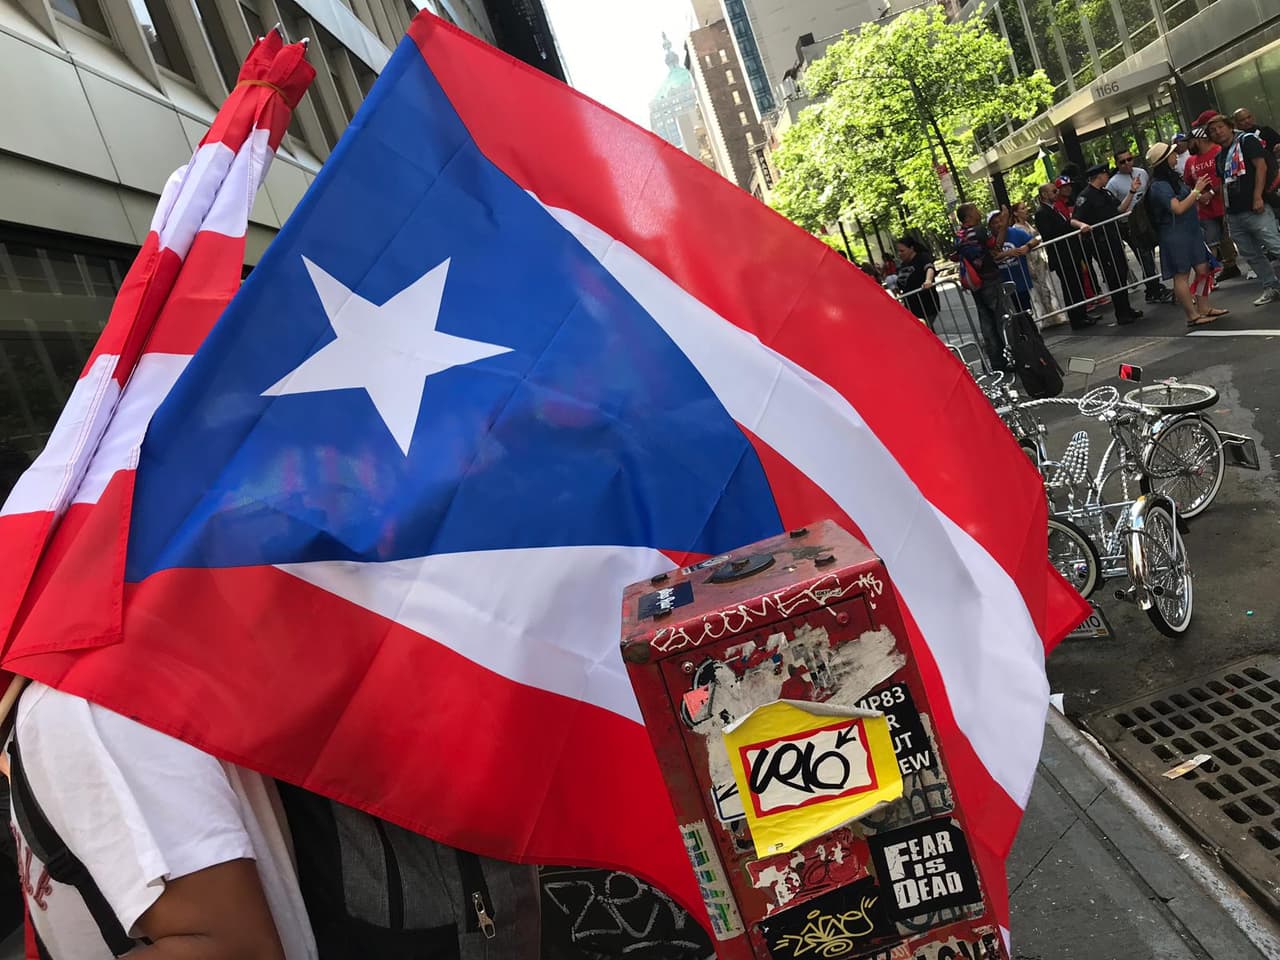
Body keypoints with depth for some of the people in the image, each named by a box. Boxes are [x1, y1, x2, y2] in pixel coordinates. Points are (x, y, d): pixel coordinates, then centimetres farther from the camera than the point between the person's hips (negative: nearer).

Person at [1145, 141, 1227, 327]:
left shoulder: (1173, 178, 13)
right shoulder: (1159, 186, -16)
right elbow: (1178, 208, -22)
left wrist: (1199, 197, 11)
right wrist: (1196, 190, -17)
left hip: (1191, 231, 10)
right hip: (1175, 235, -10)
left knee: (1203, 269, 9)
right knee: (1181, 275, -3)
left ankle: (1203, 308, 17)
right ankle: (1193, 316, 2)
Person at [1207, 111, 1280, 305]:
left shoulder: (1246, 140, -1)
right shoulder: (1219, 156, 19)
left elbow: (1261, 166, -10)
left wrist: (1258, 197, -19)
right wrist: (1226, 210, 14)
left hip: (1255, 209, -7)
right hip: (1234, 214, 7)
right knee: (1251, 254, 11)